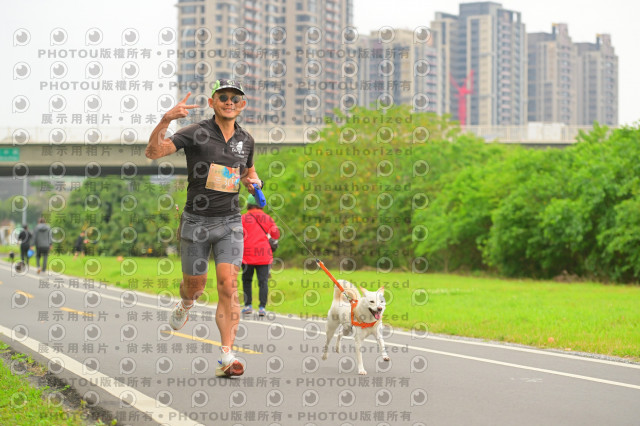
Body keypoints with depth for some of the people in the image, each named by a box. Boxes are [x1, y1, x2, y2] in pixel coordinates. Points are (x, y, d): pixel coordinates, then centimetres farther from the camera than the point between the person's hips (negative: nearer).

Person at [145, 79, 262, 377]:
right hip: (196, 221, -2)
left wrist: (253, 182, 2)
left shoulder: (245, 140, 6)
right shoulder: (195, 134, -9)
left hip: (230, 221, 2)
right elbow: (153, 152, -21)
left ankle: (226, 357, -15)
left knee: (228, 285, -13)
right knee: (195, 286, 11)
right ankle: (185, 305, 51)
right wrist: (166, 120, -36)